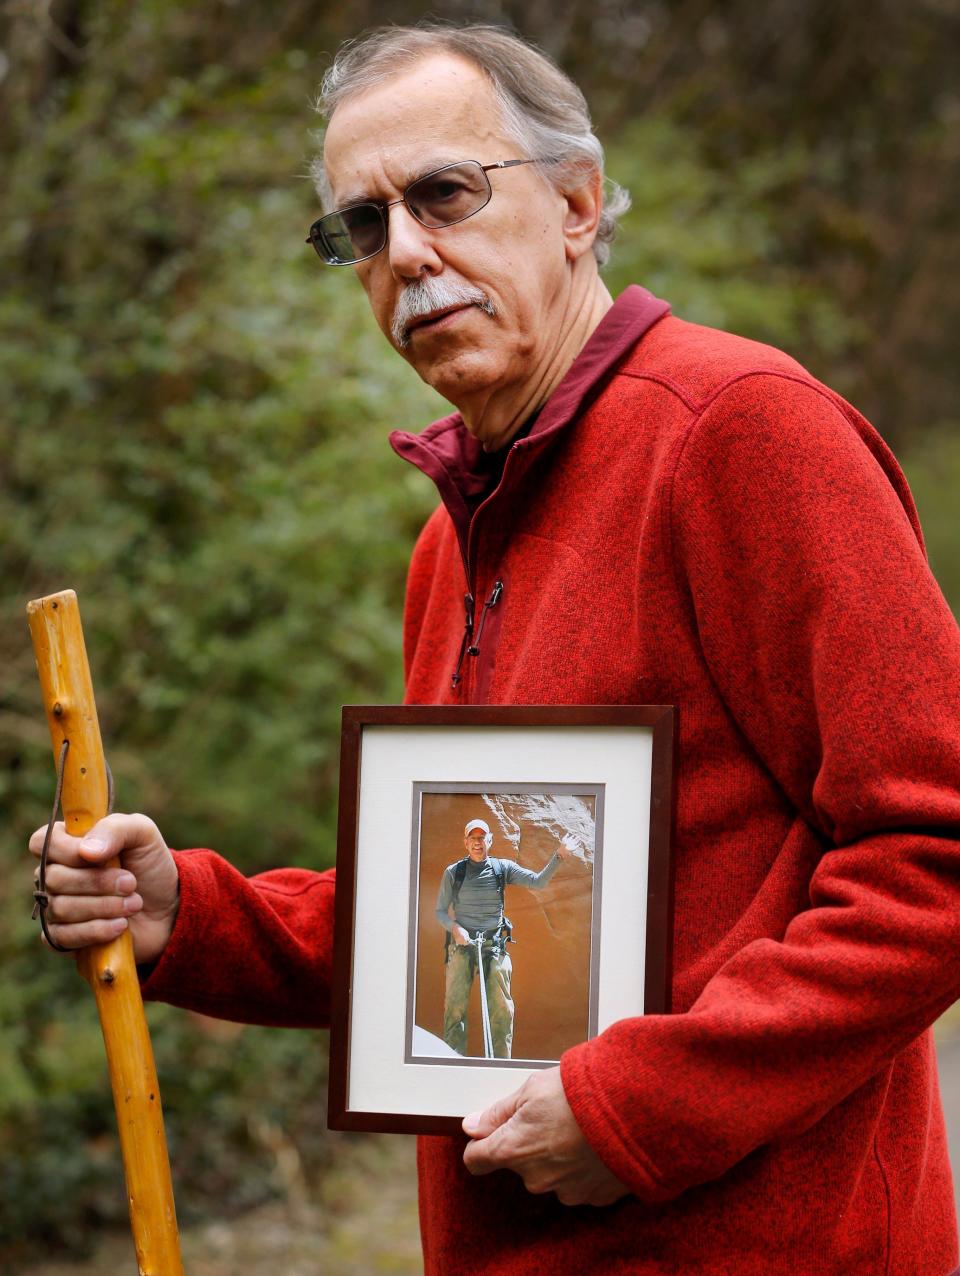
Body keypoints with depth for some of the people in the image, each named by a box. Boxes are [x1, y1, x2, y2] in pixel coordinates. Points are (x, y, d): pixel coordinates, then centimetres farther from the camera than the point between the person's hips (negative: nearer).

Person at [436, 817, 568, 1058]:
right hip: (462, 945, -1)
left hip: (494, 947, 1)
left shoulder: (503, 868, 7)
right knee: (455, 1005, -5)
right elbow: (440, 911, 7)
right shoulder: (453, 872, 6)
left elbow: (537, 881, -1)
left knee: (501, 1008, -4)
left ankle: (501, 1062, 1)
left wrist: (557, 856, -15)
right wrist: (455, 928, -13)